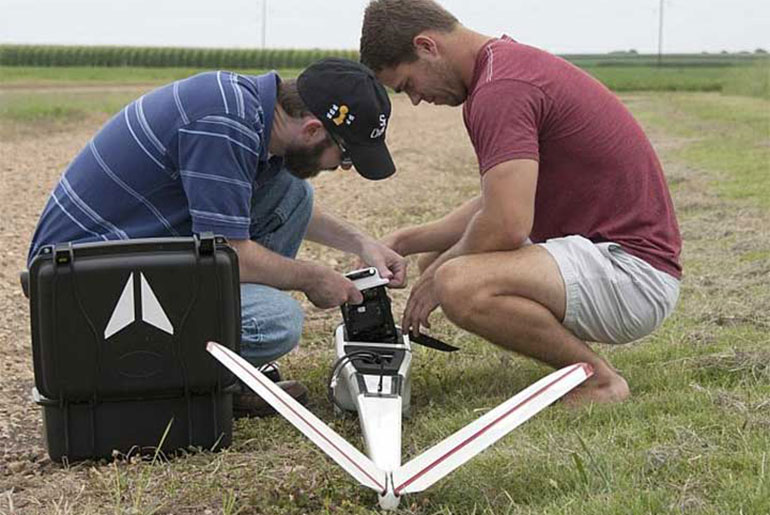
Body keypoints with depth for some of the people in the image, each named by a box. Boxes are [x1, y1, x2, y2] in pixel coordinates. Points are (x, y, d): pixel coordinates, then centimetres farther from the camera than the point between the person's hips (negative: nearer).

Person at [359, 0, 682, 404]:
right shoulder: (514, 64, 15)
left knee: (460, 286, -32)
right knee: (437, 261, 17)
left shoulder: (500, 88, -19)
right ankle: (578, 361, 13)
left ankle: (598, 379, -9)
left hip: (631, 270, -11)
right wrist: (405, 242, 15)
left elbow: (507, 226, -27)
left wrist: (440, 275, -8)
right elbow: (500, 204, 21)